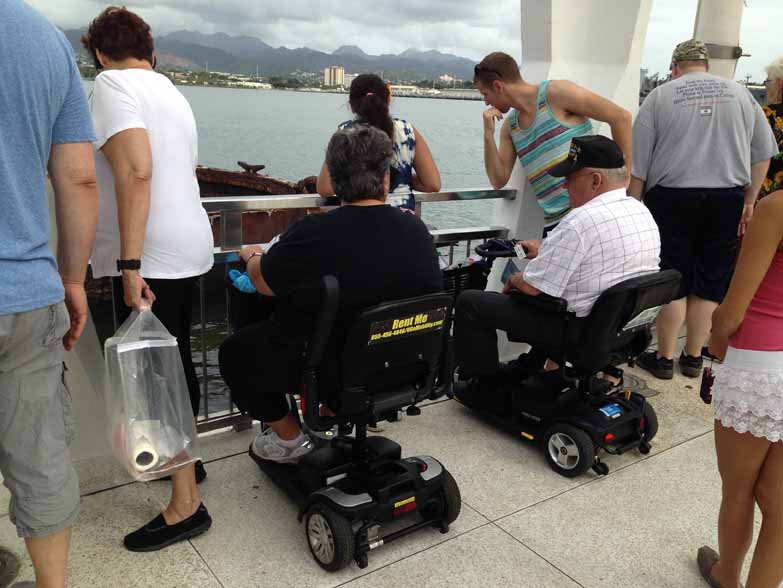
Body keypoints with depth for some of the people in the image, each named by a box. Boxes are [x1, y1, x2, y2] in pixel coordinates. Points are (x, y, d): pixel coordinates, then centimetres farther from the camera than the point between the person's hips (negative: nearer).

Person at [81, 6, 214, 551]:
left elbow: (136, 171, -22)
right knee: (175, 363, 20)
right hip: (190, 246, 9)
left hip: (153, 256, -9)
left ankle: (186, 506, 5)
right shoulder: (170, 91, 17)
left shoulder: (113, 83, -8)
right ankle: (185, 462, 36)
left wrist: (131, 266, -24)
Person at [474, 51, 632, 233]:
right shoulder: (509, 125, 15)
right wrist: (488, 134, 2)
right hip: (553, 222, 7)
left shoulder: (556, 93, -5)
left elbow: (621, 117, -5)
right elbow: (499, 181, 12)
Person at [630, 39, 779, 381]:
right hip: (727, 200, 2)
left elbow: (638, 163, -2)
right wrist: (749, 201, 13)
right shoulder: (740, 94, 11)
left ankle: (664, 359, 13)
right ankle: (694, 358, 19)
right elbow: (762, 154, 10)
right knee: (710, 282, 10)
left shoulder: (659, 96, 3)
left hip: (673, 199, -2)